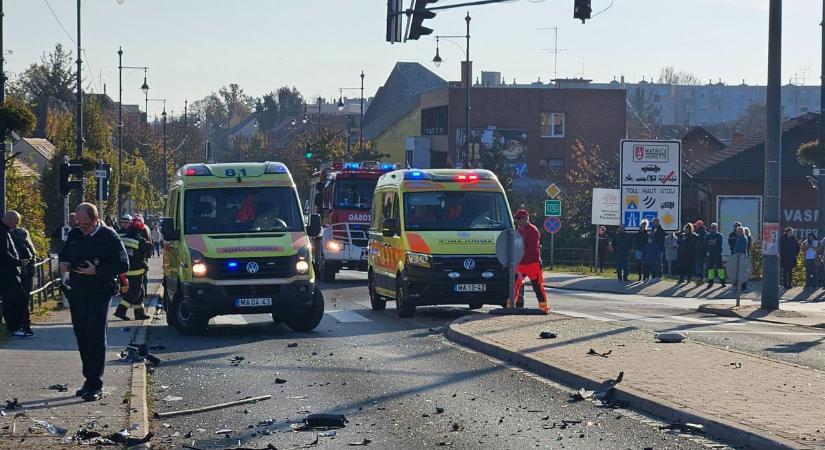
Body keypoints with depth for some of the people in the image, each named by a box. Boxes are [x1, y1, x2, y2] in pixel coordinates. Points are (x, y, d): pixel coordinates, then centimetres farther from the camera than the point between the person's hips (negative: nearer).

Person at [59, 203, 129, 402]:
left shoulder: (109, 236, -7)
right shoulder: (75, 235, 10)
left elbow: (123, 265, -10)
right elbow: (64, 253, 26)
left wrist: (96, 271, -18)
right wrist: (64, 263, 2)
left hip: (99, 296, -6)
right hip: (77, 294, 6)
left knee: (96, 339, -6)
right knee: (82, 339, 9)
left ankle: (96, 386, -5)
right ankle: (89, 380, 19)